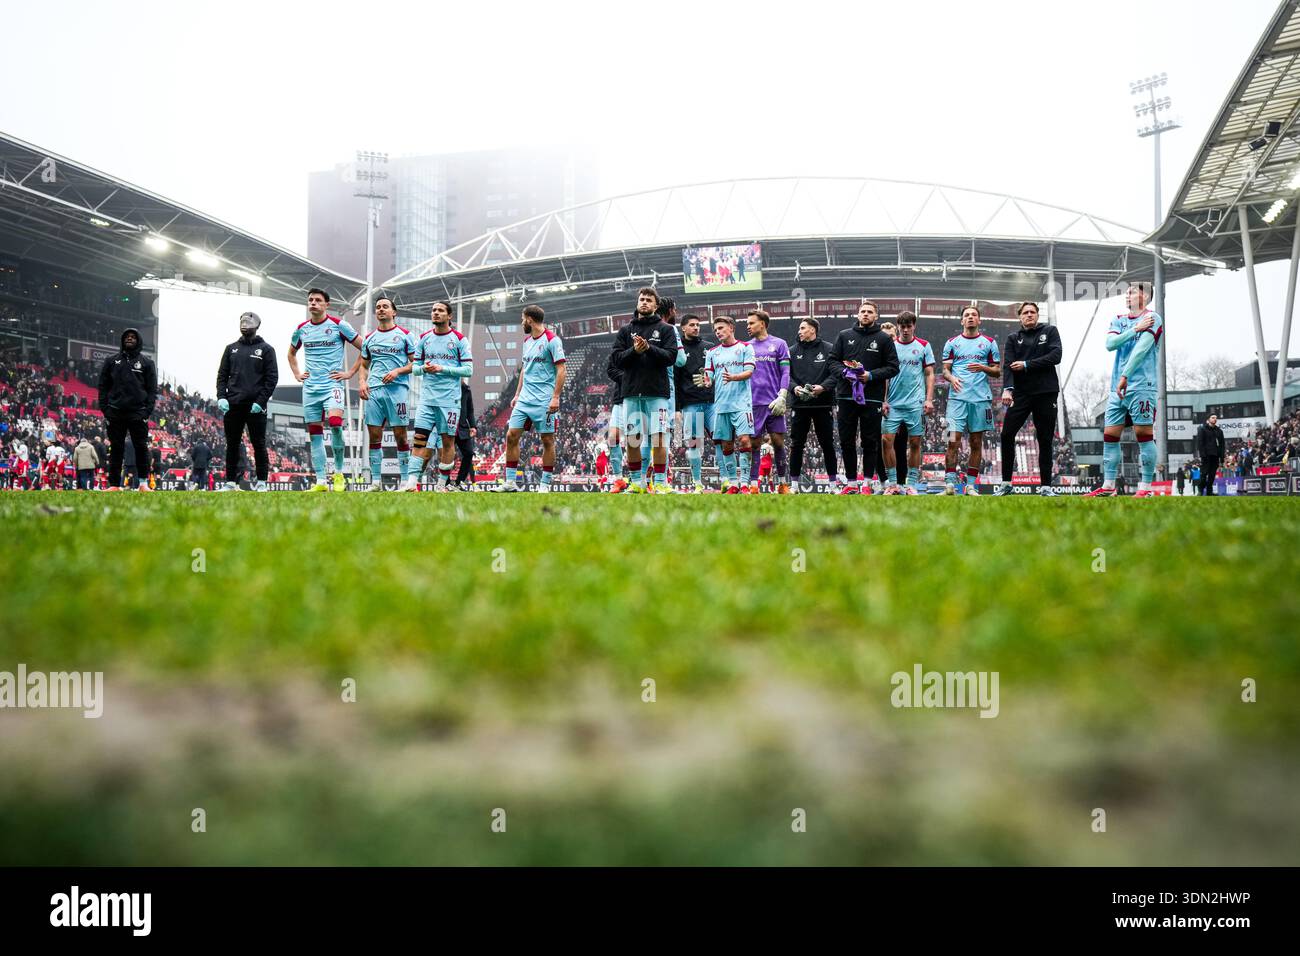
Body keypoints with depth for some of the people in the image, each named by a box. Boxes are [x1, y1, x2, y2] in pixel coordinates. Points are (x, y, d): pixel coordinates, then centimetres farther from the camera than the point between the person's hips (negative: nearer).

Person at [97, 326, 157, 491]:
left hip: (138, 413, -1)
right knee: (116, 449, 3)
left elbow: (152, 389, 6)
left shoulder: (146, 362, 10)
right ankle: (114, 484, 5)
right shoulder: (111, 361, 14)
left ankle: (143, 483, 2)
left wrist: (148, 410, -6)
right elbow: (103, 386, 12)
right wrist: (104, 408, 0)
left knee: (141, 448, -4)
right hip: (115, 413, 2)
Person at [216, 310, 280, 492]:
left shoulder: (266, 349, 5)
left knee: (259, 445, -2)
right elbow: (222, 375, 14)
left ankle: (261, 482, 3)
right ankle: (231, 482, 9)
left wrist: (261, 401, -12)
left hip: (255, 406, -4)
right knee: (232, 445, 5)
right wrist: (221, 397, -2)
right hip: (232, 405, 4)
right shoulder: (231, 348, 16)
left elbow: (272, 378, -2)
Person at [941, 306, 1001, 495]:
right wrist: (951, 378, -12)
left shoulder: (989, 343, 11)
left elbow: (997, 372, 10)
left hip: (981, 398, 1)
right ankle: (949, 484, -9)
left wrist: (983, 368, -9)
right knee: (953, 440, -10)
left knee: (976, 442, 4)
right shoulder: (952, 343, 12)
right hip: (957, 397, -1)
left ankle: (971, 485, 9)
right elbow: (945, 370, 10)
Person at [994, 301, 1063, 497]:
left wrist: (1027, 365, -11)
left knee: (1045, 440, 3)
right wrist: (1007, 388, -20)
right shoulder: (1013, 338, 11)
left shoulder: (1050, 331, 9)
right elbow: (1008, 365, -3)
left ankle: (1045, 485, 9)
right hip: (1021, 393, 1)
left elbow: (1055, 356, -7)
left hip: (1046, 393, -1)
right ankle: (1006, 482, 2)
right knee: (1007, 434, -8)